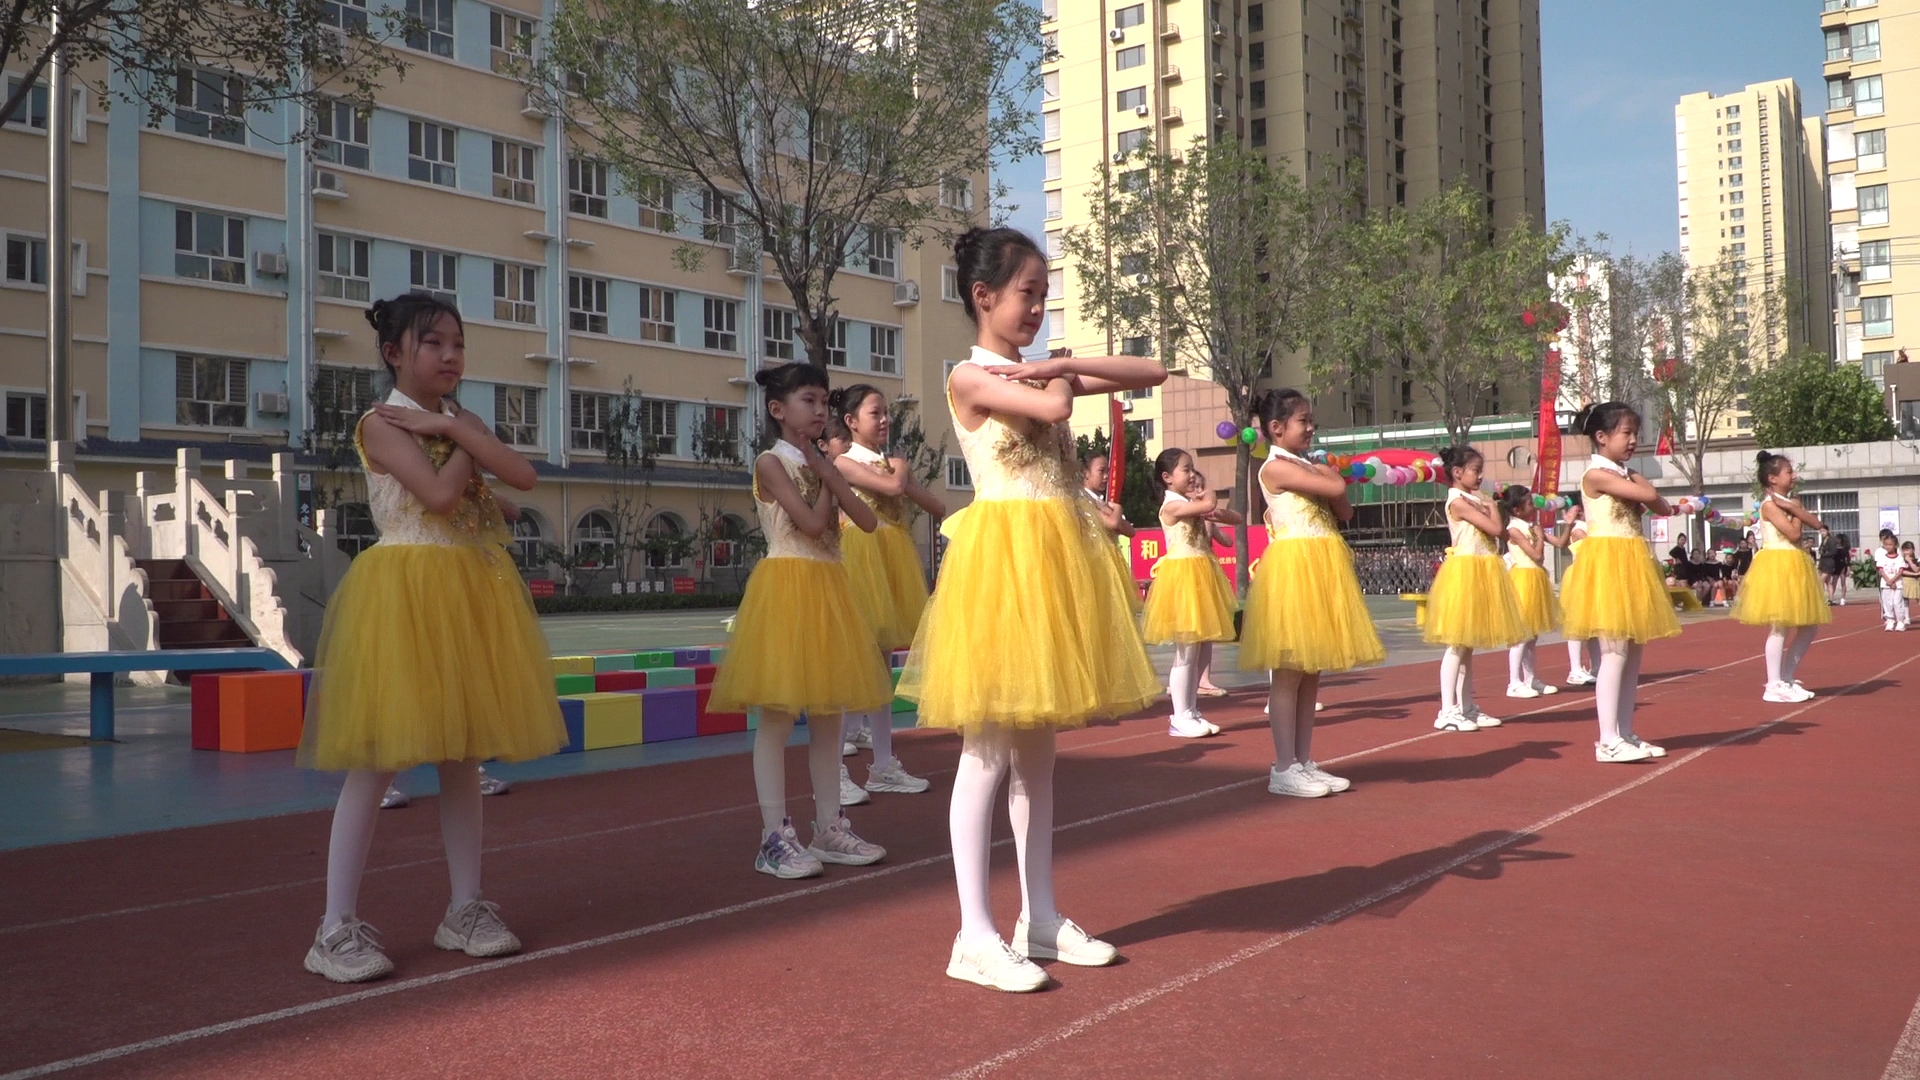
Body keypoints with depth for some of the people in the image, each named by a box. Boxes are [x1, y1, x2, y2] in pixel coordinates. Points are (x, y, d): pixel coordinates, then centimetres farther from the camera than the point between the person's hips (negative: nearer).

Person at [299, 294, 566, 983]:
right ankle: (337, 929, 4)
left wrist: (451, 426, -9)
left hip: (474, 590, 6)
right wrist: (463, 440, -4)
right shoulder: (382, 423, -5)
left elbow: (524, 475, -4)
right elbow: (440, 494, -20)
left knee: (463, 756, 10)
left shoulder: (463, 421, 13)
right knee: (379, 760, -5)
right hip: (405, 590, -6)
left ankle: (465, 910, 20)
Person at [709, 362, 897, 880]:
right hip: (786, 589, -7)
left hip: (829, 590, 7)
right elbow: (811, 523, -17)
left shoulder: (822, 465, 15)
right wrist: (825, 480, -2)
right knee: (778, 717, -4)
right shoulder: (771, 463, -6)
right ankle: (775, 837, 2)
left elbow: (868, 522, 3)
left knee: (828, 716, 9)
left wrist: (827, 471, -4)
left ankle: (829, 828, 17)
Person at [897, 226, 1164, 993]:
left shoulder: (1039, 374, 15)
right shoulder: (969, 377, -5)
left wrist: (1061, 364, -1)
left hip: (1059, 560, 7)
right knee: (988, 747, -5)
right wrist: (1059, 376, 0)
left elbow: (1153, 372, 10)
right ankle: (976, 935, 1)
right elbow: (1052, 407, -22)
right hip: (1003, 557, -7)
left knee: (1037, 747, 11)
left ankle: (1040, 918, 19)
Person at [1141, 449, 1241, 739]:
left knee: (1203, 652, 11)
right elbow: (1209, 505, -26)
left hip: (1203, 578, 9)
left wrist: (1214, 512, -3)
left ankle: (1189, 711, 19)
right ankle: (1181, 717, 1)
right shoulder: (1172, 505, -10)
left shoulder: (1192, 503, 15)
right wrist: (1206, 497, -3)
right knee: (1187, 652, -6)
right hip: (1183, 577, -9)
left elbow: (1236, 518, 16)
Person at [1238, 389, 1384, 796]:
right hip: (1294, 568, -9)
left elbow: (1345, 511, 14)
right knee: (1289, 671, -6)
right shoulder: (1276, 467, -8)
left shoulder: (1311, 468, 20)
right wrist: (1331, 477, 3)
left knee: (1311, 671, 9)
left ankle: (1304, 762, 15)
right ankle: (1284, 769, -2)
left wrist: (1327, 476, 0)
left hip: (1322, 570, 9)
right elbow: (1336, 489, -18)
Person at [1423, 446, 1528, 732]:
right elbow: (1495, 529, -17)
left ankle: (1466, 708, 16)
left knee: (1468, 645, 11)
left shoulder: (1474, 500, 16)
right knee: (1457, 644, -8)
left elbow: (1501, 532, 13)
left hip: (1481, 576, 9)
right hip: (1465, 573, -9)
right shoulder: (1458, 501, -12)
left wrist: (1490, 508, 3)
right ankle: (1447, 711, -7)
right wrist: (1492, 509, 0)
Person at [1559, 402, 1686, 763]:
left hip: (1632, 566, 9)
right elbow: (1650, 497, -17)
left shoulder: (1630, 475, 17)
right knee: (1615, 652, -11)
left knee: (1633, 652, 8)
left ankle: (1625, 734, 14)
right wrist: (1671, 508, 0)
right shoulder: (1596, 474, -11)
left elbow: (1657, 505, 7)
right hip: (1608, 565, -9)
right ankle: (1608, 741, -9)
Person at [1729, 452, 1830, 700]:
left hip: (1796, 567, 9)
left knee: (1808, 626, 11)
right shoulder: (1769, 504, -10)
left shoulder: (1789, 501, 16)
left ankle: (1787, 679, 18)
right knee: (1779, 626, -9)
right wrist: (1797, 511, -2)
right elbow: (1794, 533, -18)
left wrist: (1792, 507, -9)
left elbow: (1816, 524, 2)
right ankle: (1774, 686, -6)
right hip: (1776, 566, -9)